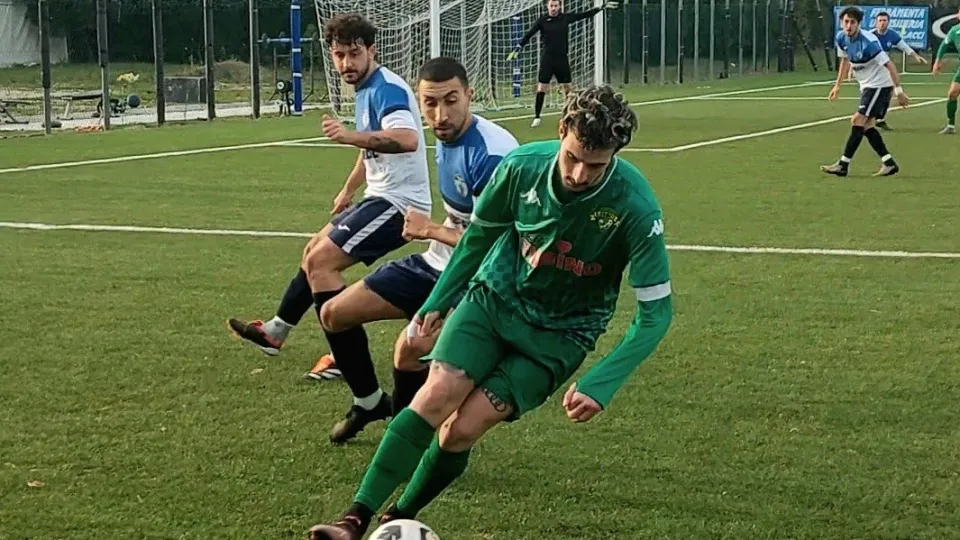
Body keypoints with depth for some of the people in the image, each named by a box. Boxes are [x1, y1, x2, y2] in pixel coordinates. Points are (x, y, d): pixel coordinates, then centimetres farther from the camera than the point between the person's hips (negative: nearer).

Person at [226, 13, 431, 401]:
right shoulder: (367, 89, 12)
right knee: (316, 250, 26)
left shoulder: (386, 89, -20)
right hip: (385, 196, 11)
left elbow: (407, 139, -40)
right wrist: (349, 189, 38)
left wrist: (351, 136, -51)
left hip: (399, 201, -11)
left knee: (320, 262, -21)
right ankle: (275, 332, 47)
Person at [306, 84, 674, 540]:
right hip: (495, 296, 2)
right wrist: (437, 303, 11)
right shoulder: (523, 165, -16)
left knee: (463, 428, -14)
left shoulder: (635, 207, -25)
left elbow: (655, 310, -18)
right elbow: (480, 233, 5)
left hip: (560, 333, -2)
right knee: (436, 396, -20)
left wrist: (601, 384, -26)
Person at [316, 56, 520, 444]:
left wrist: (432, 230, -18)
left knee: (409, 348, -30)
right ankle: (369, 402, 32)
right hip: (435, 265, 9)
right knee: (334, 314, 10)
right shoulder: (445, 139, 1)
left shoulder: (492, 154, -26)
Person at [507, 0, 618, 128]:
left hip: (562, 59, 3)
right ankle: (537, 118, 2)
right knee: (541, 88, -5)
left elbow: (585, 14, 7)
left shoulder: (566, 18, 1)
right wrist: (517, 49, -17)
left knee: (568, 87, 8)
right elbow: (528, 36, -7)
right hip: (547, 59, -2)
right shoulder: (542, 21, -5)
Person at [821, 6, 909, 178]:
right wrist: (837, 85, 20)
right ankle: (889, 163, 9)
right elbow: (845, 60, 17)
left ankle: (843, 165, -11)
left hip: (880, 84, -8)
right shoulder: (841, 38, -3)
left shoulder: (868, 42, -26)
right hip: (866, 85, 8)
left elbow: (889, 66, -24)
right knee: (866, 125, 4)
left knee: (858, 121, -13)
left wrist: (899, 91, -25)